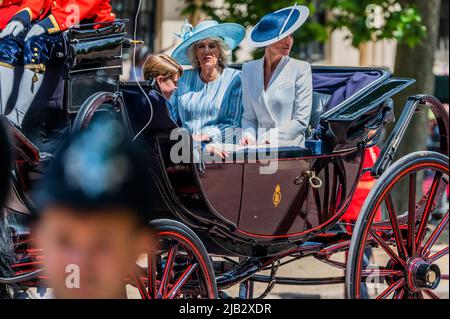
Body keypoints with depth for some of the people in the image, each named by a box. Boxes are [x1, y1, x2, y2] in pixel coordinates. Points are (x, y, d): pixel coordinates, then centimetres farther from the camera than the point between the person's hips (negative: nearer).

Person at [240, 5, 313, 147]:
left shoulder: (301, 69, -1)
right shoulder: (249, 69, 11)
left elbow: (301, 121, -4)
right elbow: (249, 116, 15)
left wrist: (269, 140, -12)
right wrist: (249, 137, -6)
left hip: (289, 148, -3)